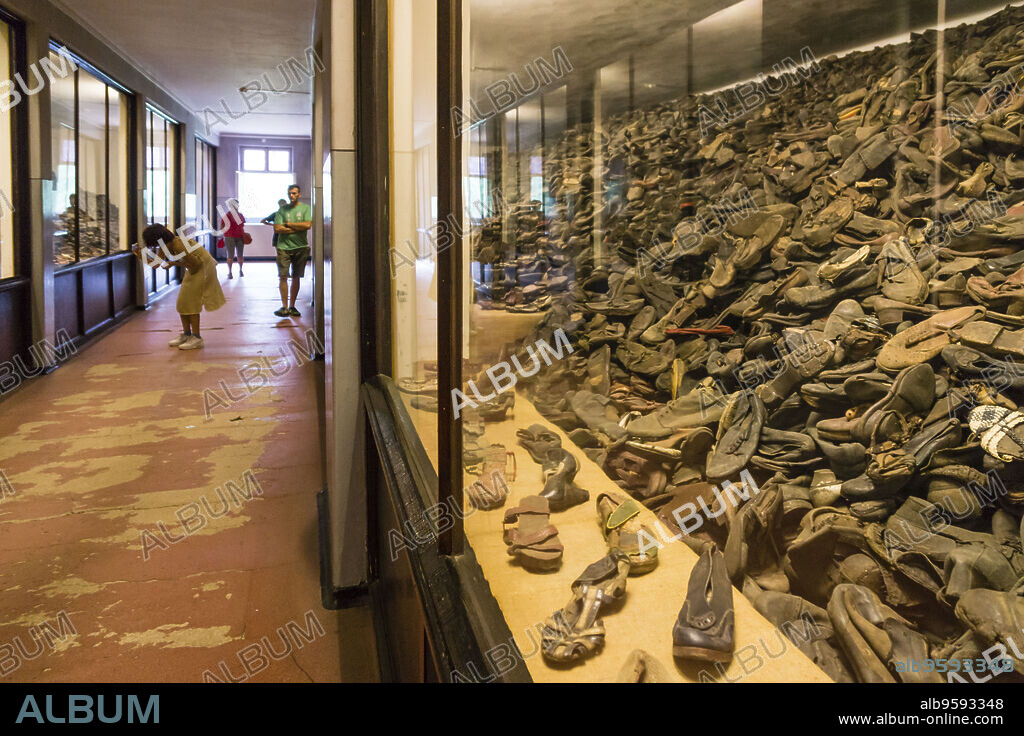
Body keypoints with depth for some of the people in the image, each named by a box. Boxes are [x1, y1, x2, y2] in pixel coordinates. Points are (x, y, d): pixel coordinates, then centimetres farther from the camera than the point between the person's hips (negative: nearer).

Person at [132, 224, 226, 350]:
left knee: (190, 302, -8)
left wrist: (176, 263, -25)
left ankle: (197, 338, -3)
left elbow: (196, 263, -24)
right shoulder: (163, 247, -3)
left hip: (202, 267, -9)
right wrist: (140, 255, -8)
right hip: (193, 269, 9)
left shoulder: (178, 245, -29)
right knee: (182, 302, 8)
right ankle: (186, 334, 17)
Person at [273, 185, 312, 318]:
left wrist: (288, 224, -6)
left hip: (301, 247, 0)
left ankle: (292, 306, 13)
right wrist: (297, 228, -8)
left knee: (296, 278, 5)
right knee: (283, 277, -6)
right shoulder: (282, 209, 6)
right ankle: (284, 307, -3)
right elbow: (277, 229, -4)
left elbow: (308, 225, -11)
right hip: (284, 247, 0)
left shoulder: (305, 208, 5)